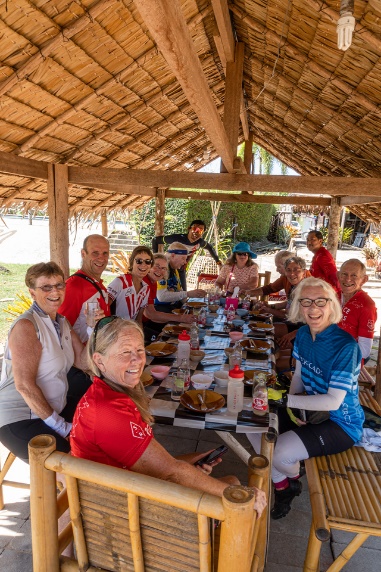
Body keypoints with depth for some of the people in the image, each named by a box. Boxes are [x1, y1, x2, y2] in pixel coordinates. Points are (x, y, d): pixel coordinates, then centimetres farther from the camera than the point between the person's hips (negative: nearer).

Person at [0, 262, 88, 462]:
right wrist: (60, 425, -19)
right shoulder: (26, 326, -18)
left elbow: (83, 361, 1)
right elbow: (24, 385, -23)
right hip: (19, 420, -8)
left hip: (53, 409, 8)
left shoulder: (62, 322, 7)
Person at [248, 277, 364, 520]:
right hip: (311, 409, 7)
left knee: (279, 453, -22)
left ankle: (294, 479, 18)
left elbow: (333, 402, -27)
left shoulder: (345, 346, -27)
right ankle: (281, 485, 20)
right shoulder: (303, 334, -4)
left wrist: (286, 400, -25)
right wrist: (293, 406, -11)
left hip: (340, 424, -7)